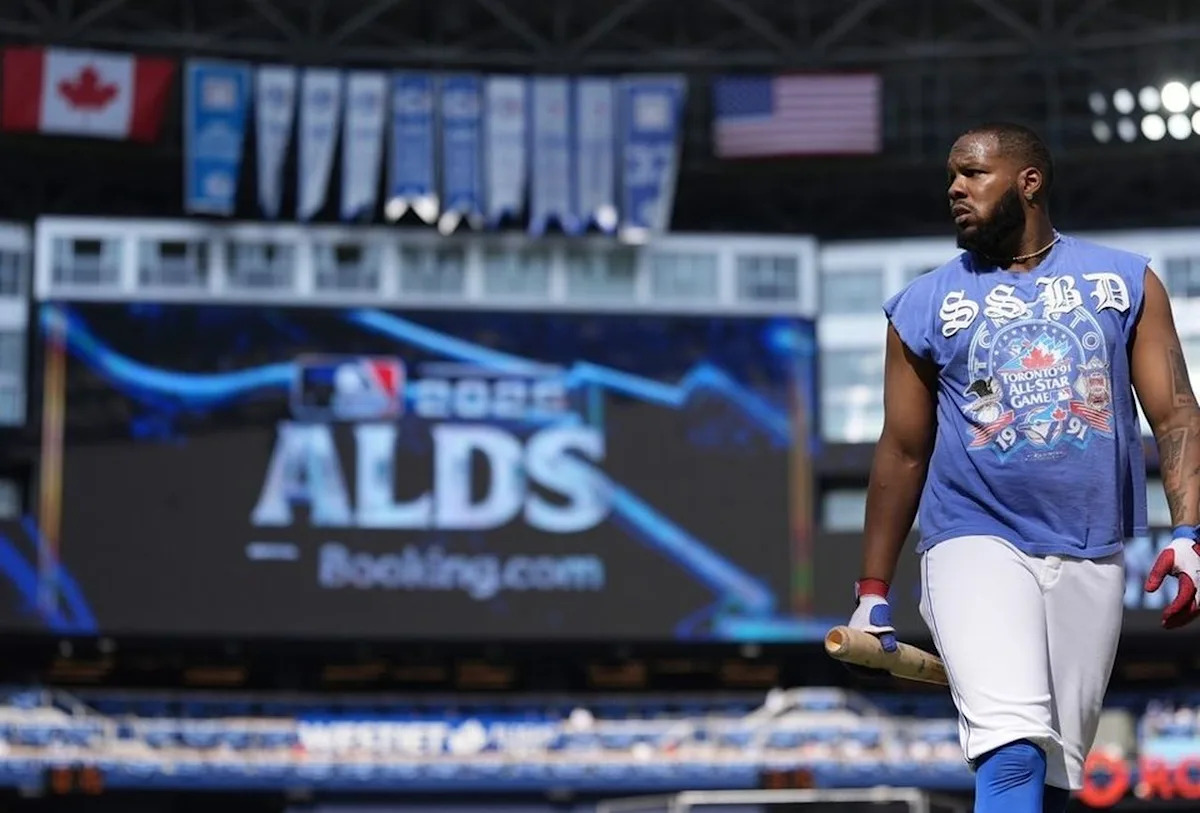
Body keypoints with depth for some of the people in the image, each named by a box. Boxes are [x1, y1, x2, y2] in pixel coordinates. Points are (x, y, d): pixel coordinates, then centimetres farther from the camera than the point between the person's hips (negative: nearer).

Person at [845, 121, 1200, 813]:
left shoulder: (1125, 281, 9)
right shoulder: (926, 305, 8)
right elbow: (904, 452, 11)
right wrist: (874, 591, 10)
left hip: (1091, 558, 2)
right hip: (975, 543, -2)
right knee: (1013, 750, -22)